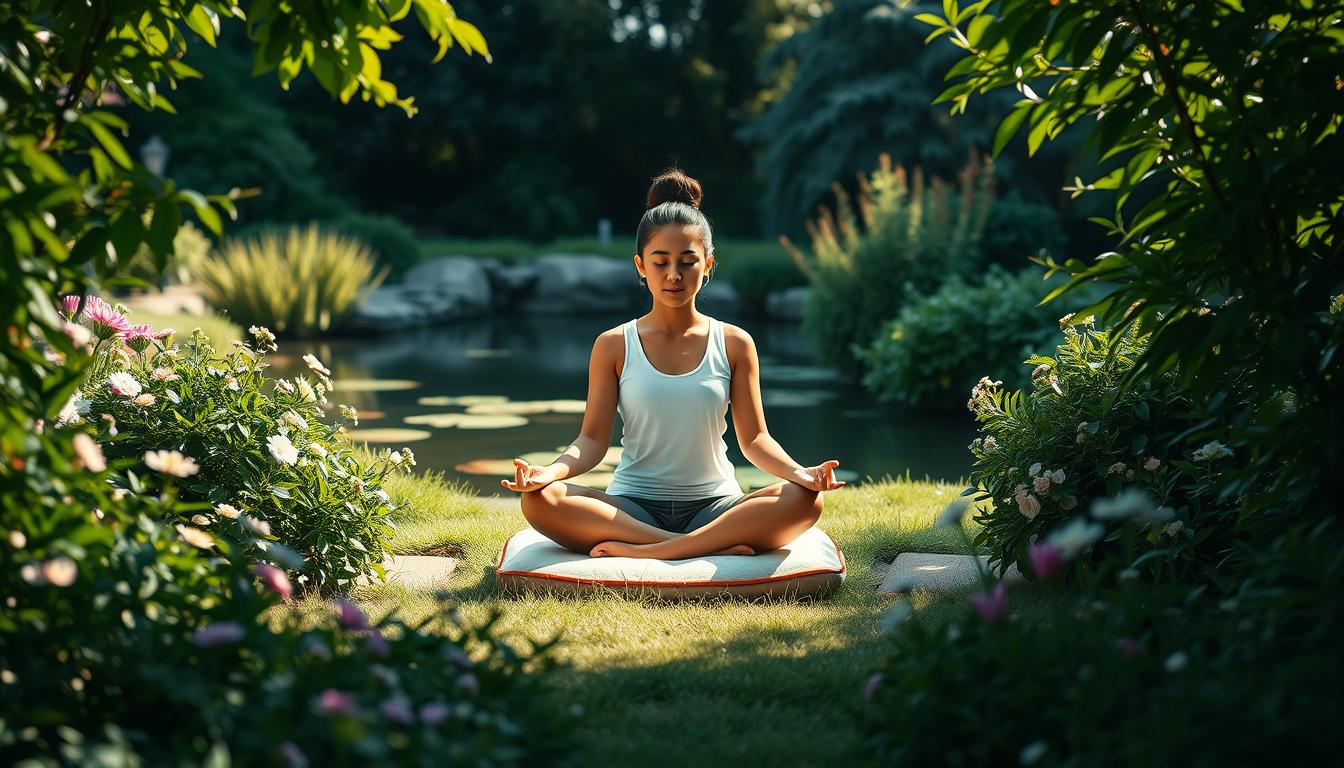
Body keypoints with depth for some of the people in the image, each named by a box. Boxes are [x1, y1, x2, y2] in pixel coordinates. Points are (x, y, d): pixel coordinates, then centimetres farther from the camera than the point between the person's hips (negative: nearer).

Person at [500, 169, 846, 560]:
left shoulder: (734, 344, 5)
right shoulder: (613, 346, 4)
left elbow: (754, 438, 3)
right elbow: (592, 439, -1)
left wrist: (797, 470, -18)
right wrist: (550, 470, -23)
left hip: (715, 505, 1)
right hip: (633, 506, 0)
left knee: (803, 499, -30)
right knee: (540, 500, -30)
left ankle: (645, 551, -33)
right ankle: (715, 547, -33)